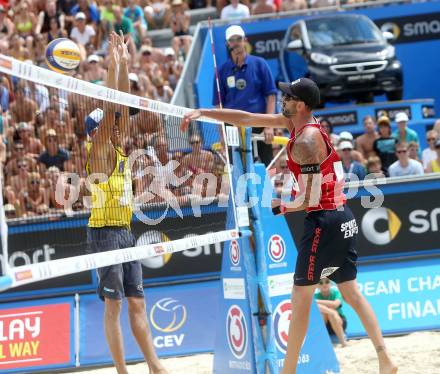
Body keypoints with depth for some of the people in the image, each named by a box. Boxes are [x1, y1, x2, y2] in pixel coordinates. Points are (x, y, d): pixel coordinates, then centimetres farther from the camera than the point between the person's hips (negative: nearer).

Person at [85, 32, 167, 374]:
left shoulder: (119, 150, 12)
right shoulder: (99, 151, -8)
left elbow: (121, 106, 8)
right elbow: (109, 110, -17)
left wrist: (124, 64, 4)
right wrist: (113, 67, -20)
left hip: (125, 231, 8)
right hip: (105, 231, -8)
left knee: (137, 303, 8)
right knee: (113, 304, -5)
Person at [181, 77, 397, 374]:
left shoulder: (306, 142, -18)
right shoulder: (295, 122, 9)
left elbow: (310, 199, -19)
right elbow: (247, 119, 14)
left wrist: (282, 207, -1)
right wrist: (202, 113, 12)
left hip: (324, 221, -10)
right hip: (343, 218, 10)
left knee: (301, 297, -1)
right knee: (351, 291, 12)